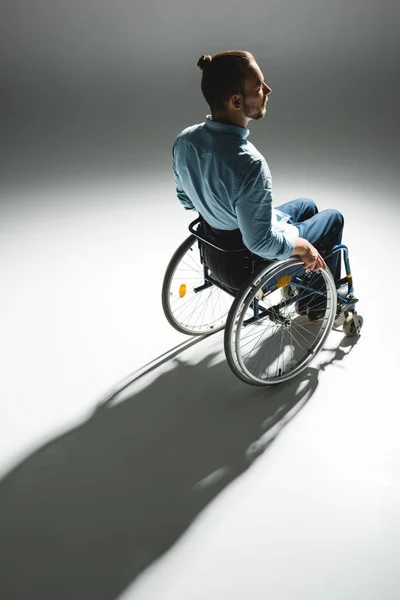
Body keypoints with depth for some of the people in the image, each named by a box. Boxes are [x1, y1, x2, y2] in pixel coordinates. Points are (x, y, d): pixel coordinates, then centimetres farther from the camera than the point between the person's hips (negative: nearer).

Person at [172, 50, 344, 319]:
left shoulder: (185, 140, -15)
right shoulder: (249, 164, -38)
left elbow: (186, 200, 1)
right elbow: (262, 243, -30)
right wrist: (303, 247, -13)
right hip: (256, 257, -6)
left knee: (307, 205, 29)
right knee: (333, 218, 19)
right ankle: (317, 304, 36)